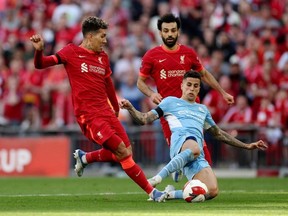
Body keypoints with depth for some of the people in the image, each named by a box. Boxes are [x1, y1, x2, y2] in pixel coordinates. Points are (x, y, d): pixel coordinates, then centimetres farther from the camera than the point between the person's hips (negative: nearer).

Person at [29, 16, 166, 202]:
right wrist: (39, 50, -26)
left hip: (107, 112, 7)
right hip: (89, 116, -7)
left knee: (125, 153, 4)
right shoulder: (72, 52, -2)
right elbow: (40, 65, -6)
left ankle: (85, 158, 28)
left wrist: (116, 108, 34)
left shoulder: (103, 57, 15)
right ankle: (151, 191, -7)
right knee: (124, 152, -14)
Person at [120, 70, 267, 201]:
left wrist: (247, 146, 40)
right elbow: (145, 119, 17)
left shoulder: (203, 109, 37)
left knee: (212, 192, -23)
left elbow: (219, 134, 43)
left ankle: (172, 195, -3)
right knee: (194, 148, -46)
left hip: (198, 157, 5)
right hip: (181, 142, -5)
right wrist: (130, 108, -3)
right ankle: (157, 179, -37)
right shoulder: (171, 102, 24)